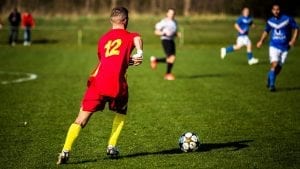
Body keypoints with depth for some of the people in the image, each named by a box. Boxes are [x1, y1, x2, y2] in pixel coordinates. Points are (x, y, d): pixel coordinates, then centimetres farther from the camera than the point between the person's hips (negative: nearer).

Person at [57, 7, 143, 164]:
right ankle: (111, 147, 18)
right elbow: (137, 39, -14)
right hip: (117, 84, -2)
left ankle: (65, 151, -14)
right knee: (121, 113, 27)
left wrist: (130, 61, 19)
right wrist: (139, 53, -25)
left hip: (98, 82, 2)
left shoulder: (102, 39, 25)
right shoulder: (129, 36, 12)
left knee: (81, 119, 2)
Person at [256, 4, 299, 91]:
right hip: (274, 46, 0)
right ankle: (271, 85, -10)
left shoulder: (288, 19, -7)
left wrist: (293, 40, -15)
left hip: (284, 47, 0)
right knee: (274, 64, -18)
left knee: (279, 68, 5)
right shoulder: (270, 21, 4)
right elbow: (266, 31, 22)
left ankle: (269, 81, 30)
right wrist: (261, 41, 12)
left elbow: (296, 29, -2)